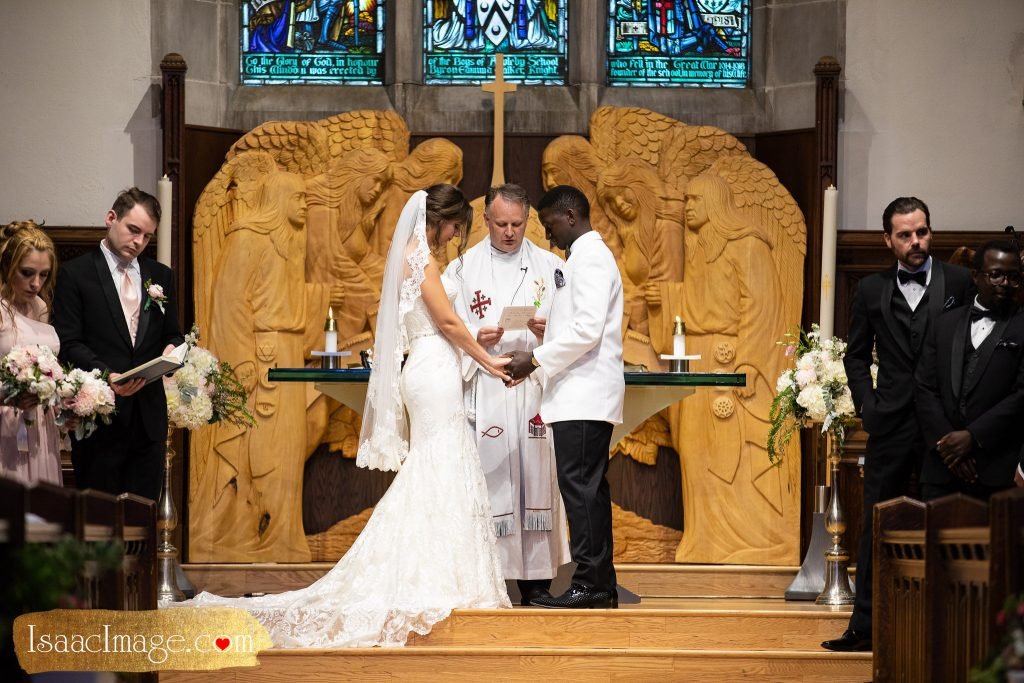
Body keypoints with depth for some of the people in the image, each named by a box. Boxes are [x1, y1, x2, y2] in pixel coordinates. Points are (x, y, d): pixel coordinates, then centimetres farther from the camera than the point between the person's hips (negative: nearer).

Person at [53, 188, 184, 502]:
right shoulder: (75, 274, -2)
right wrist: (107, 375, -22)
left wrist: (172, 350, -6)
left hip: (149, 415, 4)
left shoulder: (161, 276, 14)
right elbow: (69, 343, -7)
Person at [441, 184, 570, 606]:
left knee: (536, 475, -1)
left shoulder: (551, 267, 11)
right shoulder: (463, 269, 10)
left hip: (536, 386, 1)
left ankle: (536, 580, 2)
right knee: (486, 475, -5)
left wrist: (550, 331, -14)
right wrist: (476, 338, -14)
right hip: (483, 389, -1)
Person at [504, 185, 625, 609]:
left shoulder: (589, 258, -10)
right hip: (582, 396, 11)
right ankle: (601, 585, 11)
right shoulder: (589, 256, 22)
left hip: (583, 398, -11)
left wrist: (535, 360, -16)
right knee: (589, 490, 10)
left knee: (581, 489, -11)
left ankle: (590, 585, -13)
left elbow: (587, 329, -20)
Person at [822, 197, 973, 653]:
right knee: (877, 528, 4)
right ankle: (865, 627, 8)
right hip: (891, 427, 2)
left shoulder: (959, 282, 1)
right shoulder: (872, 290, 8)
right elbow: (856, 356, 13)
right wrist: (868, 406, 1)